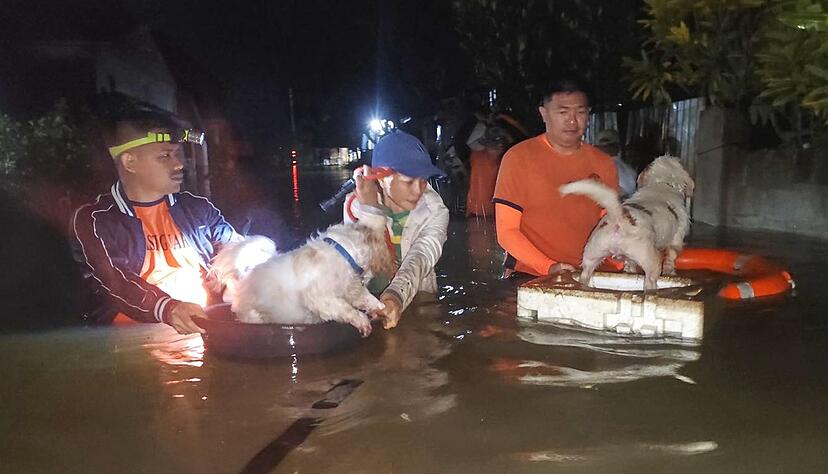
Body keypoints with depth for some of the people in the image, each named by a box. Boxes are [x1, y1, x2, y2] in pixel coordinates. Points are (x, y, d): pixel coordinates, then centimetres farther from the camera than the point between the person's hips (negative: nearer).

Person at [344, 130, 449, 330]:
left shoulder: (434, 211, -7)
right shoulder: (356, 205, -7)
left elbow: (420, 260, -25)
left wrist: (397, 295, -43)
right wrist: (370, 209, -24)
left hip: (418, 302, 0)